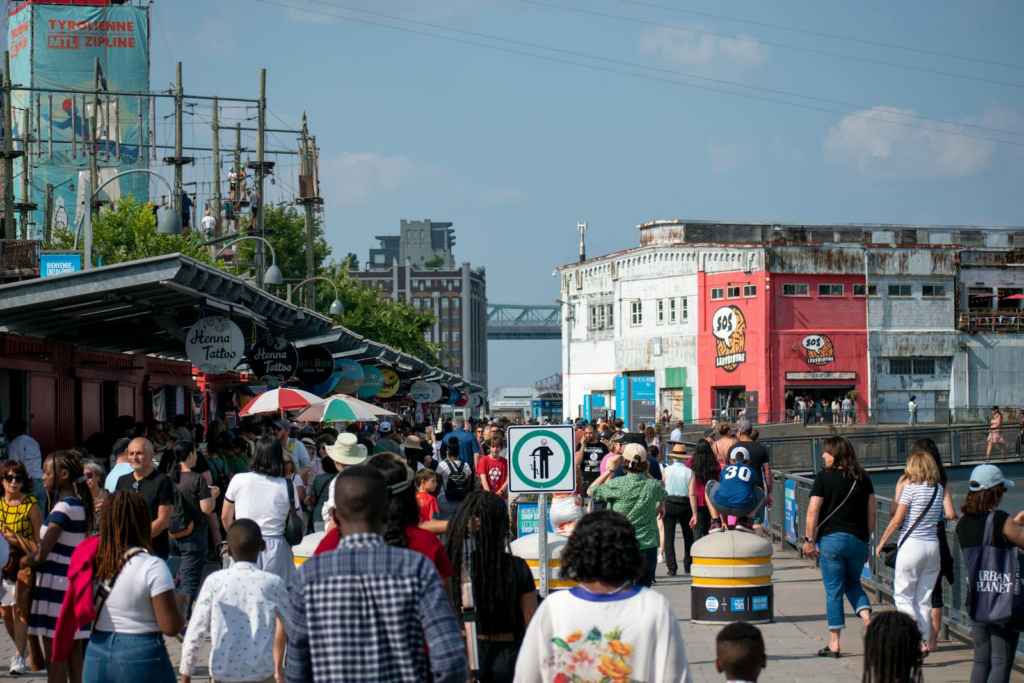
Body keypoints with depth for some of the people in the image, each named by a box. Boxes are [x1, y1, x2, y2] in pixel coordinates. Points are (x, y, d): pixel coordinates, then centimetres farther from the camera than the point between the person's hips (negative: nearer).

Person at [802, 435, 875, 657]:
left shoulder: (824, 477, -6)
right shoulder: (862, 477, 6)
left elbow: (813, 511, -11)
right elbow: (872, 511, 8)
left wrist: (809, 539, -3)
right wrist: (866, 538, 17)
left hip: (832, 539, -4)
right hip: (858, 539, 4)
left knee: (833, 590, 3)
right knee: (853, 584, 22)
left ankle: (834, 643, 5)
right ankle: (867, 617, -4)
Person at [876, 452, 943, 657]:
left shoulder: (911, 488, -10)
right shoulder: (939, 489, 5)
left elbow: (897, 520, -12)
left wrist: (882, 542, 0)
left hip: (911, 546, -5)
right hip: (933, 546, 6)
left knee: (903, 596, 2)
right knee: (924, 599, 11)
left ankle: (918, 638, -14)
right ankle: (923, 644, 10)